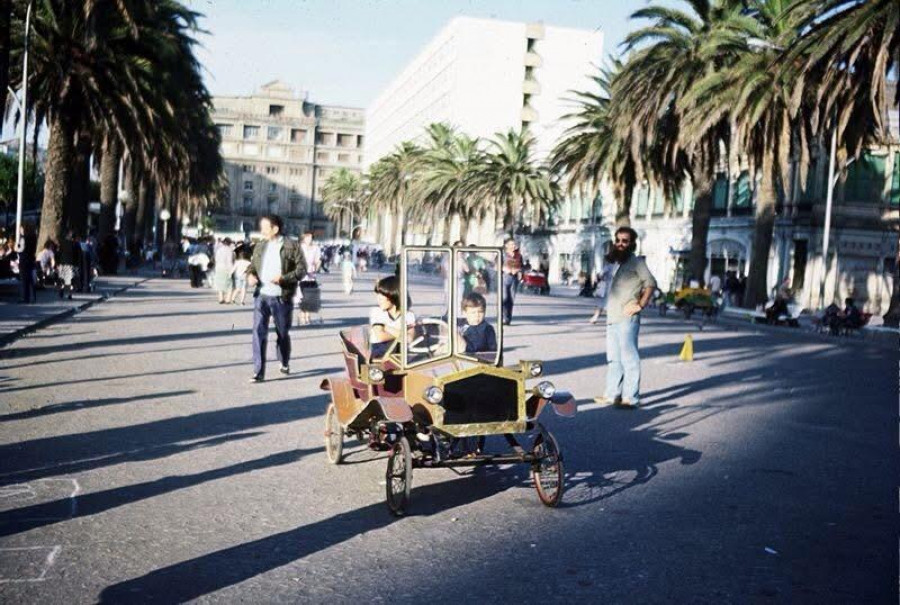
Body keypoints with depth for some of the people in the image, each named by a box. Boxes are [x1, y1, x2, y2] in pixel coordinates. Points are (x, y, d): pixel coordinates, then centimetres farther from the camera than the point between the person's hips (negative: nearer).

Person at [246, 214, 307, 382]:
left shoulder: (291, 246, -6)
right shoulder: (260, 246, 9)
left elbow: (302, 268, -8)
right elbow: (253, 265, 19)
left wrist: (283, 278, -20)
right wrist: (250, 275, -3)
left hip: (281, 298, -3)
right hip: (261, 296, 3)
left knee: (282, 334, 13)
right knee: (258, 333, -8)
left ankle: (285, 364, 37)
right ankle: (258, 372, -5)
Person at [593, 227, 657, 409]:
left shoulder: (636, 262, -6)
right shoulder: (617, 263, 17)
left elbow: (650, 283, -14)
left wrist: (640, 305, -17)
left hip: (627, 319, -9)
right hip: (612, 318, 9)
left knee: (629, 358, -7)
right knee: (613, 358, 13)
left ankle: (631, 398, -5)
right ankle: (613, 394, 21)